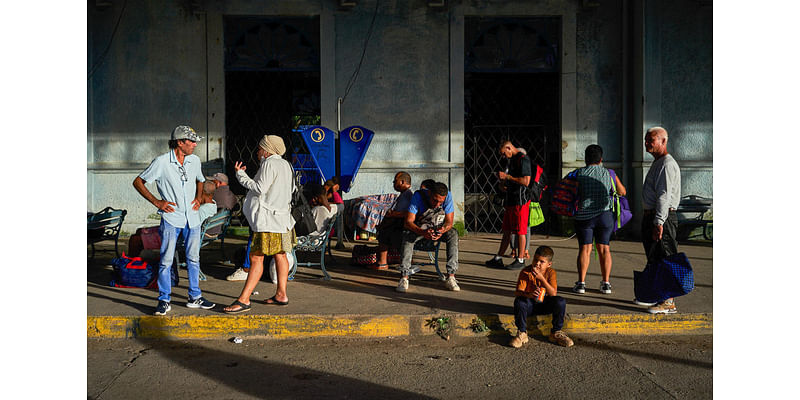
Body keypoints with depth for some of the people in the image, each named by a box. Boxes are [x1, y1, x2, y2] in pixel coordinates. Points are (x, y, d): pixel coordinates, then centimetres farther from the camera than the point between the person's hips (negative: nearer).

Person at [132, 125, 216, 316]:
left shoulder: (195, 161, 6)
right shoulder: (162, 162, -9)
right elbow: (138, 182, -2)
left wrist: (198, 198, 9)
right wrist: (156, 202, -9)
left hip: (192, 218, 5)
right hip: (171, 217, -5)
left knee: (193, 258, 10)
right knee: (166, 260, -3)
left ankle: (195, 297, 21)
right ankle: (164, 301, 8)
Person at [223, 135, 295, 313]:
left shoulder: (269, 164, -11)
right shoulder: (285, 164, 17)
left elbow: (260, 188, -17)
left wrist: (240, 174, -9)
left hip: (268, 219, -10)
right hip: (282, 216, 10)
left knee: (256, 257, -12)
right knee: (280, 255, 13)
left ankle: (244, 299, -13)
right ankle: (281, 294, 19)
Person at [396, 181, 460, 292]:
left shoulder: (448, 196, -21)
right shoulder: (418, 196, -26)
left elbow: (449, 222, -19)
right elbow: (408, 222, -29)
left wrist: (442, 231, -43)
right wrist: (422, 232, -49)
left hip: (439, 228, 1)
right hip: (419, 227, -1)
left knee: (453, 234, -29)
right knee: (407, 235, -33)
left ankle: (451, 277, -33)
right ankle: (404, 277, -37)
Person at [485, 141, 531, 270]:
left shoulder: (523, 159, -12)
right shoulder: (512, 160, 18)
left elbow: (526, 181, -21)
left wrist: (507, 177, -16)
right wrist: (503, 185, 8)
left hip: (520, 201, -9)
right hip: (510, 200, 9)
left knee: (520, 232, -3)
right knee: (506, 231, 11)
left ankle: (520, 260, 5)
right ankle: (498, 259, 15)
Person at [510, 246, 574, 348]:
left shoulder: (551, 272, -10)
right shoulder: (525, 272, -15)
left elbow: (553, 294, -22)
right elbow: (517, 292, -23)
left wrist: (541, 278, -32)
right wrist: (529, 295, -45)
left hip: (545, 304, 2)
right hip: (530, 304, -2)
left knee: (561, 302, -25)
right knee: (519, 302, -34)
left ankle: (556, 333, -4)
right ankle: (522, 333, -15)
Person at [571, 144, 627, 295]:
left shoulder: (580, 173, -2)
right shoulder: (609, 173, 3)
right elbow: (622, 192, 14)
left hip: (584, 215, -1)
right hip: (605, 215, 1)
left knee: (584, 249, 3)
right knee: (604, 249, 9)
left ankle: (581, 283, 0)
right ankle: (606, 283, 9)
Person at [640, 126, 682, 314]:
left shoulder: (667, 164, -14)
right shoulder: (657, 163, 20)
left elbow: (664, 195, -22)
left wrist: (658, 223, -26)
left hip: (663, 218, -11)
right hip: (651, 216, 11)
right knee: (653, 258, 17)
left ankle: (669, 302, -6)